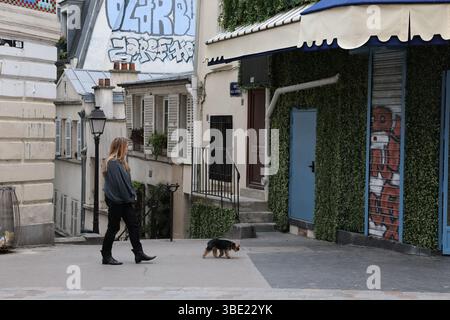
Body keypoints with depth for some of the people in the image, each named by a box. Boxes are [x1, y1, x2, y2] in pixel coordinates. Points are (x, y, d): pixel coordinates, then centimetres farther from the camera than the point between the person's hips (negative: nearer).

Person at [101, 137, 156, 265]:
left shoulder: (121, 162, 14)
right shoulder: (112, 163, -16)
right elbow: (118, 183, -20)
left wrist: (132, 195, 6)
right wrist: (129, 197, -16)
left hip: (125, 200, 9)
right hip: (116, 200, -9)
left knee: (133, 225, 7)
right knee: (113, 228, -1)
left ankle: (138, 253, 10)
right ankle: (106, 256, 9)